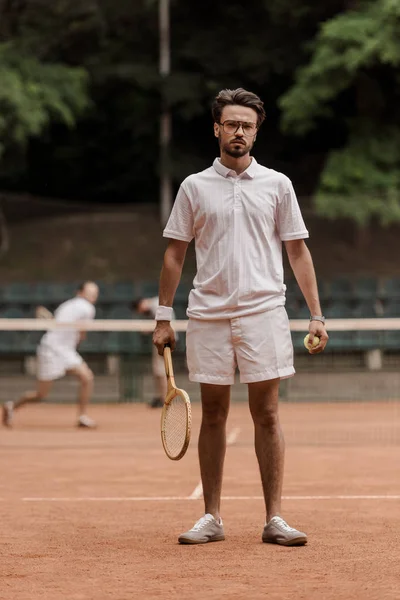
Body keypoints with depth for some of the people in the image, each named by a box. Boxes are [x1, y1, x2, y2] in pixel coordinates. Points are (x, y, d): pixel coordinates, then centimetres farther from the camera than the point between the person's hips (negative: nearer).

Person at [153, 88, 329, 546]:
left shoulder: (277, 185, 7)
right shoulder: (195, 187, 8)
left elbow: (298, 252, 8)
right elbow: (174, 254, 10)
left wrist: (316, 314, 1)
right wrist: (163, 318, 6)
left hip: (262, 311, -1)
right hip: (208, 315, 1)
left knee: (266, 414, -2)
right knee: (213, 415, 5)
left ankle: (274, 519, 1)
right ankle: (211, 518, 11)